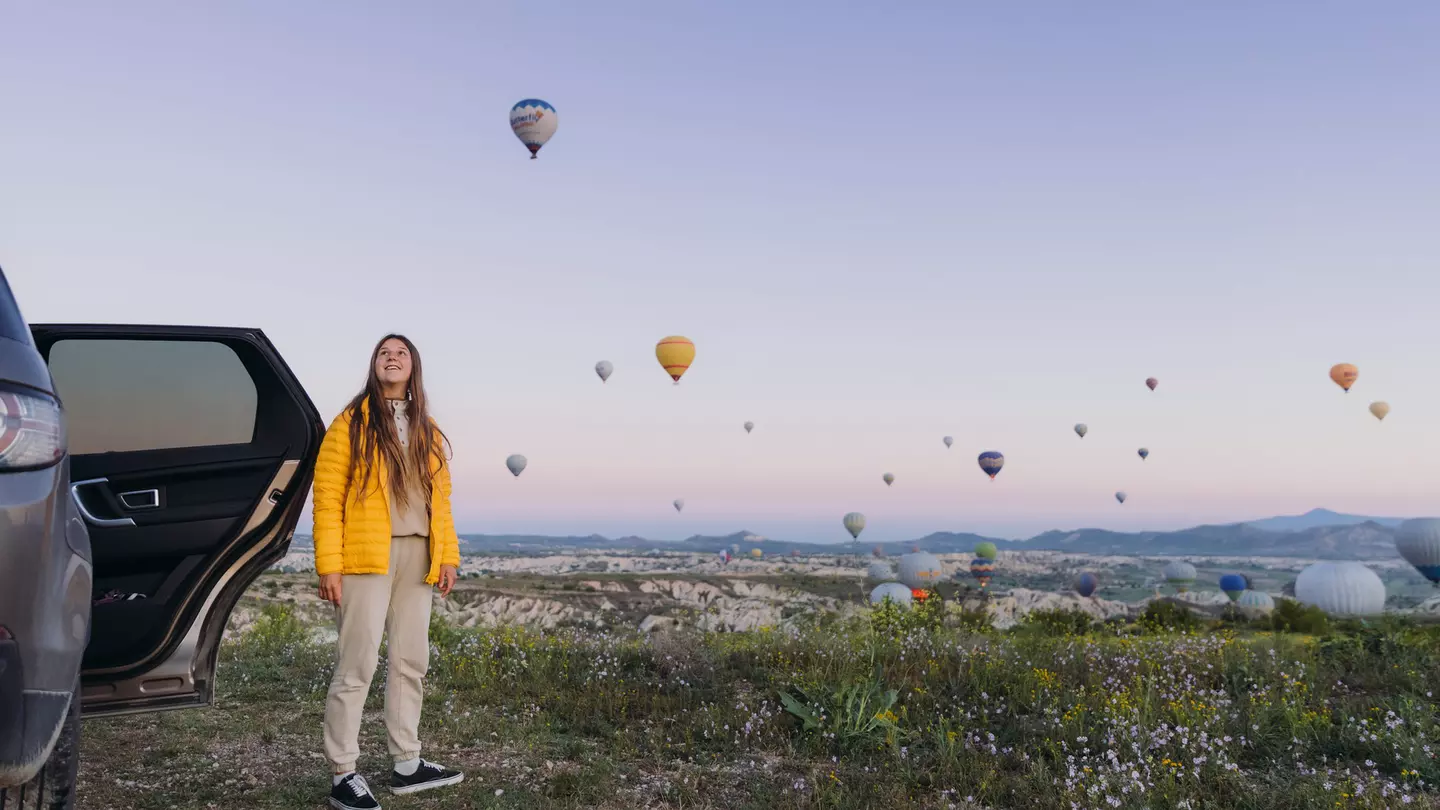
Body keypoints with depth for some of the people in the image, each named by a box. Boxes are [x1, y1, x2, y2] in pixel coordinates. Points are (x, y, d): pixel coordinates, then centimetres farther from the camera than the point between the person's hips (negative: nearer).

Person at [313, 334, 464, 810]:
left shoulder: (427, 431, 15)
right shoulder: (351, 422, -1)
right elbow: (328, 497, -6)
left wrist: (448, 556, 7)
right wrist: (328, 565, -13)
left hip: (417, 558, 6)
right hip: (366, 557, -6)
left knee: (411, 663, 11)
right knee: (357, 665, -3)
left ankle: (407, 765, 22)